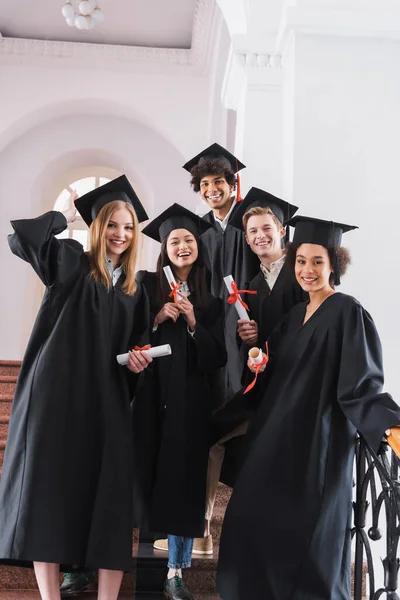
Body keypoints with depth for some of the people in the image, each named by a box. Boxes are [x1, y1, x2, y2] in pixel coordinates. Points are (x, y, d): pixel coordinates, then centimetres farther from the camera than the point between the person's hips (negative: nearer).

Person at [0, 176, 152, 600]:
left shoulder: (135, 289, 15)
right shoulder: (70, 263, 3)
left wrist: (137, 359, -3)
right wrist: (65, 215, 1)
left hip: (106, 402, 4)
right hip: (56, 394, -4)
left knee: (110, 498, -1)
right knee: (48, 491, -2)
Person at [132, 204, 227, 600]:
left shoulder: (210, 298, 6)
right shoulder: (147, 286, 3)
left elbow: (216, 358, 2)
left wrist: (193, 323, -10)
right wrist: (157, 319, -13)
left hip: (190, 397, 1)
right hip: (151, 392, -1)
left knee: (182, 478, 2)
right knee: (150, 472, 4)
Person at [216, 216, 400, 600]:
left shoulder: (347, 312, -10)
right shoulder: (294, 316, 13)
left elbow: (360, 385, -18)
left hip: (317, 446, -7)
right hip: (278, 443, 8)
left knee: (306, 546, 2)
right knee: (258, 531, 11)